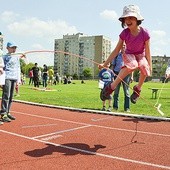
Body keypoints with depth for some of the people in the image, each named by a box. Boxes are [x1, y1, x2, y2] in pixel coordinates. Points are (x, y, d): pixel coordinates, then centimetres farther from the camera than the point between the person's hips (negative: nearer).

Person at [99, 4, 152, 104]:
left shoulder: (144, 33, -20)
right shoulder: (125, 33, -17)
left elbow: (147, 52, -13)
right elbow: (116, 51, -11)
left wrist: (150, 66, -14)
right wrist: (105, 64, -13)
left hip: (141, 56, 1)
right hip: (128, 55, -1)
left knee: (144, 67, -35)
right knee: (132, 65, -37)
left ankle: (138, 88, -6)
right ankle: (111, 87, -31)